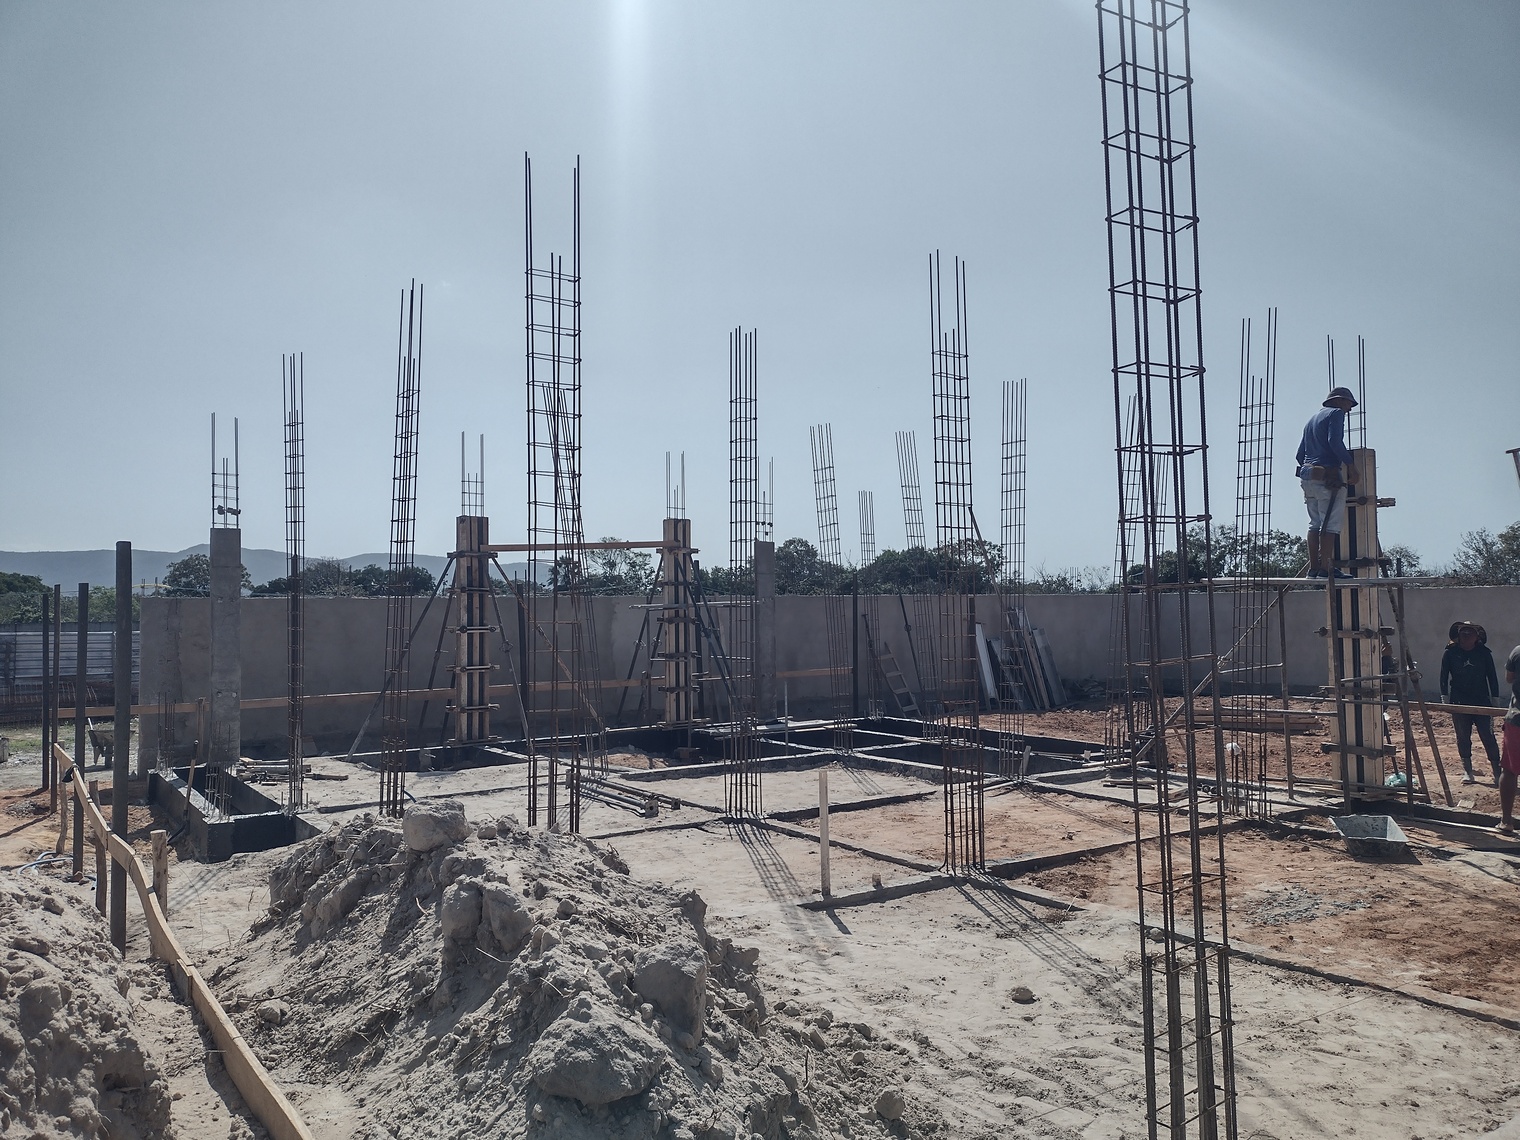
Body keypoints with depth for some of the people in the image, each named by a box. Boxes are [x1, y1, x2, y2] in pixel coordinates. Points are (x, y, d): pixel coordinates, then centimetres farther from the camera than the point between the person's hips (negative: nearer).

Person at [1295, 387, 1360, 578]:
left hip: (1307, 475, 8)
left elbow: (1299, 455, 22)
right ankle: (1326, 568, -16)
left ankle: (1313, 568, 5)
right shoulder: (1336, 413, 1)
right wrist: (1351, 466, -19)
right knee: (1331, 524, -10)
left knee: (1315, 524, 8)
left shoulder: (1311, 419, 25)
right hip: (1328, 476, -8)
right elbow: (1334, 441, -18)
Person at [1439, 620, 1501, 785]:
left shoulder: (1484, 653, 2)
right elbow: (1444, 676, 5)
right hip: (1459, 703, 1)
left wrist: (1495, 699, 4)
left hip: (1482, 702, -1)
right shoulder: (1450, 653, 2)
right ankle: (1467, 771, 15)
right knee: (1463, 738, 6)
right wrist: (1445, 697, -1)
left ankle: (1497, 772, 5)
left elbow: (1492, 677, 6)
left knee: (1488, 737, -3)